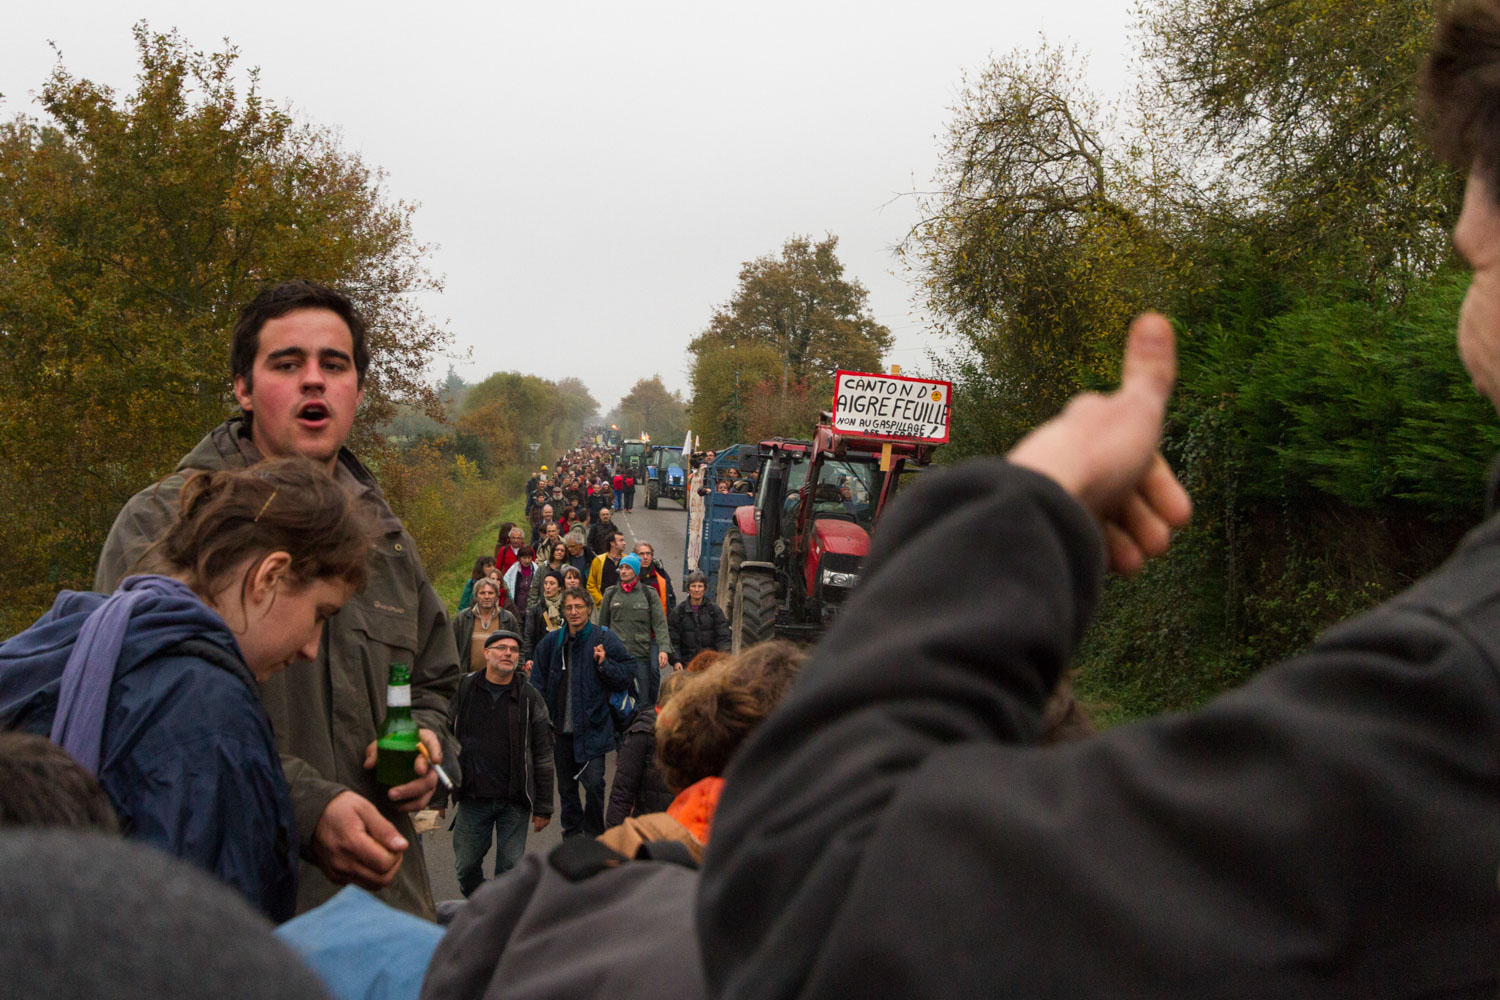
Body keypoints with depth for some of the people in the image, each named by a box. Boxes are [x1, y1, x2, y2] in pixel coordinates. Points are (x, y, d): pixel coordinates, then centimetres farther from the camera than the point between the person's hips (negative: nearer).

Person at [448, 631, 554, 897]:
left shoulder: (529, 697, 2)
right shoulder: (463, 690, 3)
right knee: (466, 866, 5)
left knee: (510, 867, 2)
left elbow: (543, 757, 4)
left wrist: (543, 807, 2)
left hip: (515, 801, -1)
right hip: (472, 798, 1)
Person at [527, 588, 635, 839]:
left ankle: (594, 834, 8)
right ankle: (572, 833, 27)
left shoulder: (603, 638, -2)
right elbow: (539, 684, 12)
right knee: (566, 786, 12)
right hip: (561, 728, 4)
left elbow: (627, 674, -1)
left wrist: (604, 664, -17)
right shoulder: (551, 642, 7)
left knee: (594, 782, -11)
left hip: (592, 727, -4)